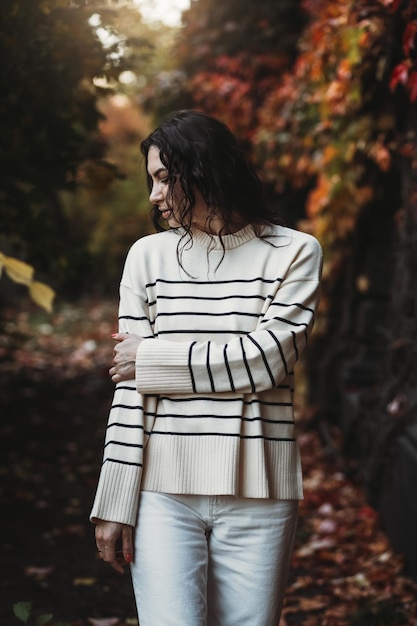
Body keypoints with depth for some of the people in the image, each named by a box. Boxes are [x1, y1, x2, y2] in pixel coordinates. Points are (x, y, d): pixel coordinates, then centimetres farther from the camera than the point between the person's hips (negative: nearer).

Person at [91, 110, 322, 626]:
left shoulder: (294, 253, 3)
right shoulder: (148, 255, 8)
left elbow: (267, 359, -8)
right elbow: (131, 387, 4)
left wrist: (152, 359, -4)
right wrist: (115, 503, 0)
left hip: (257, 493, -1)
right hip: (164, 491, 1)